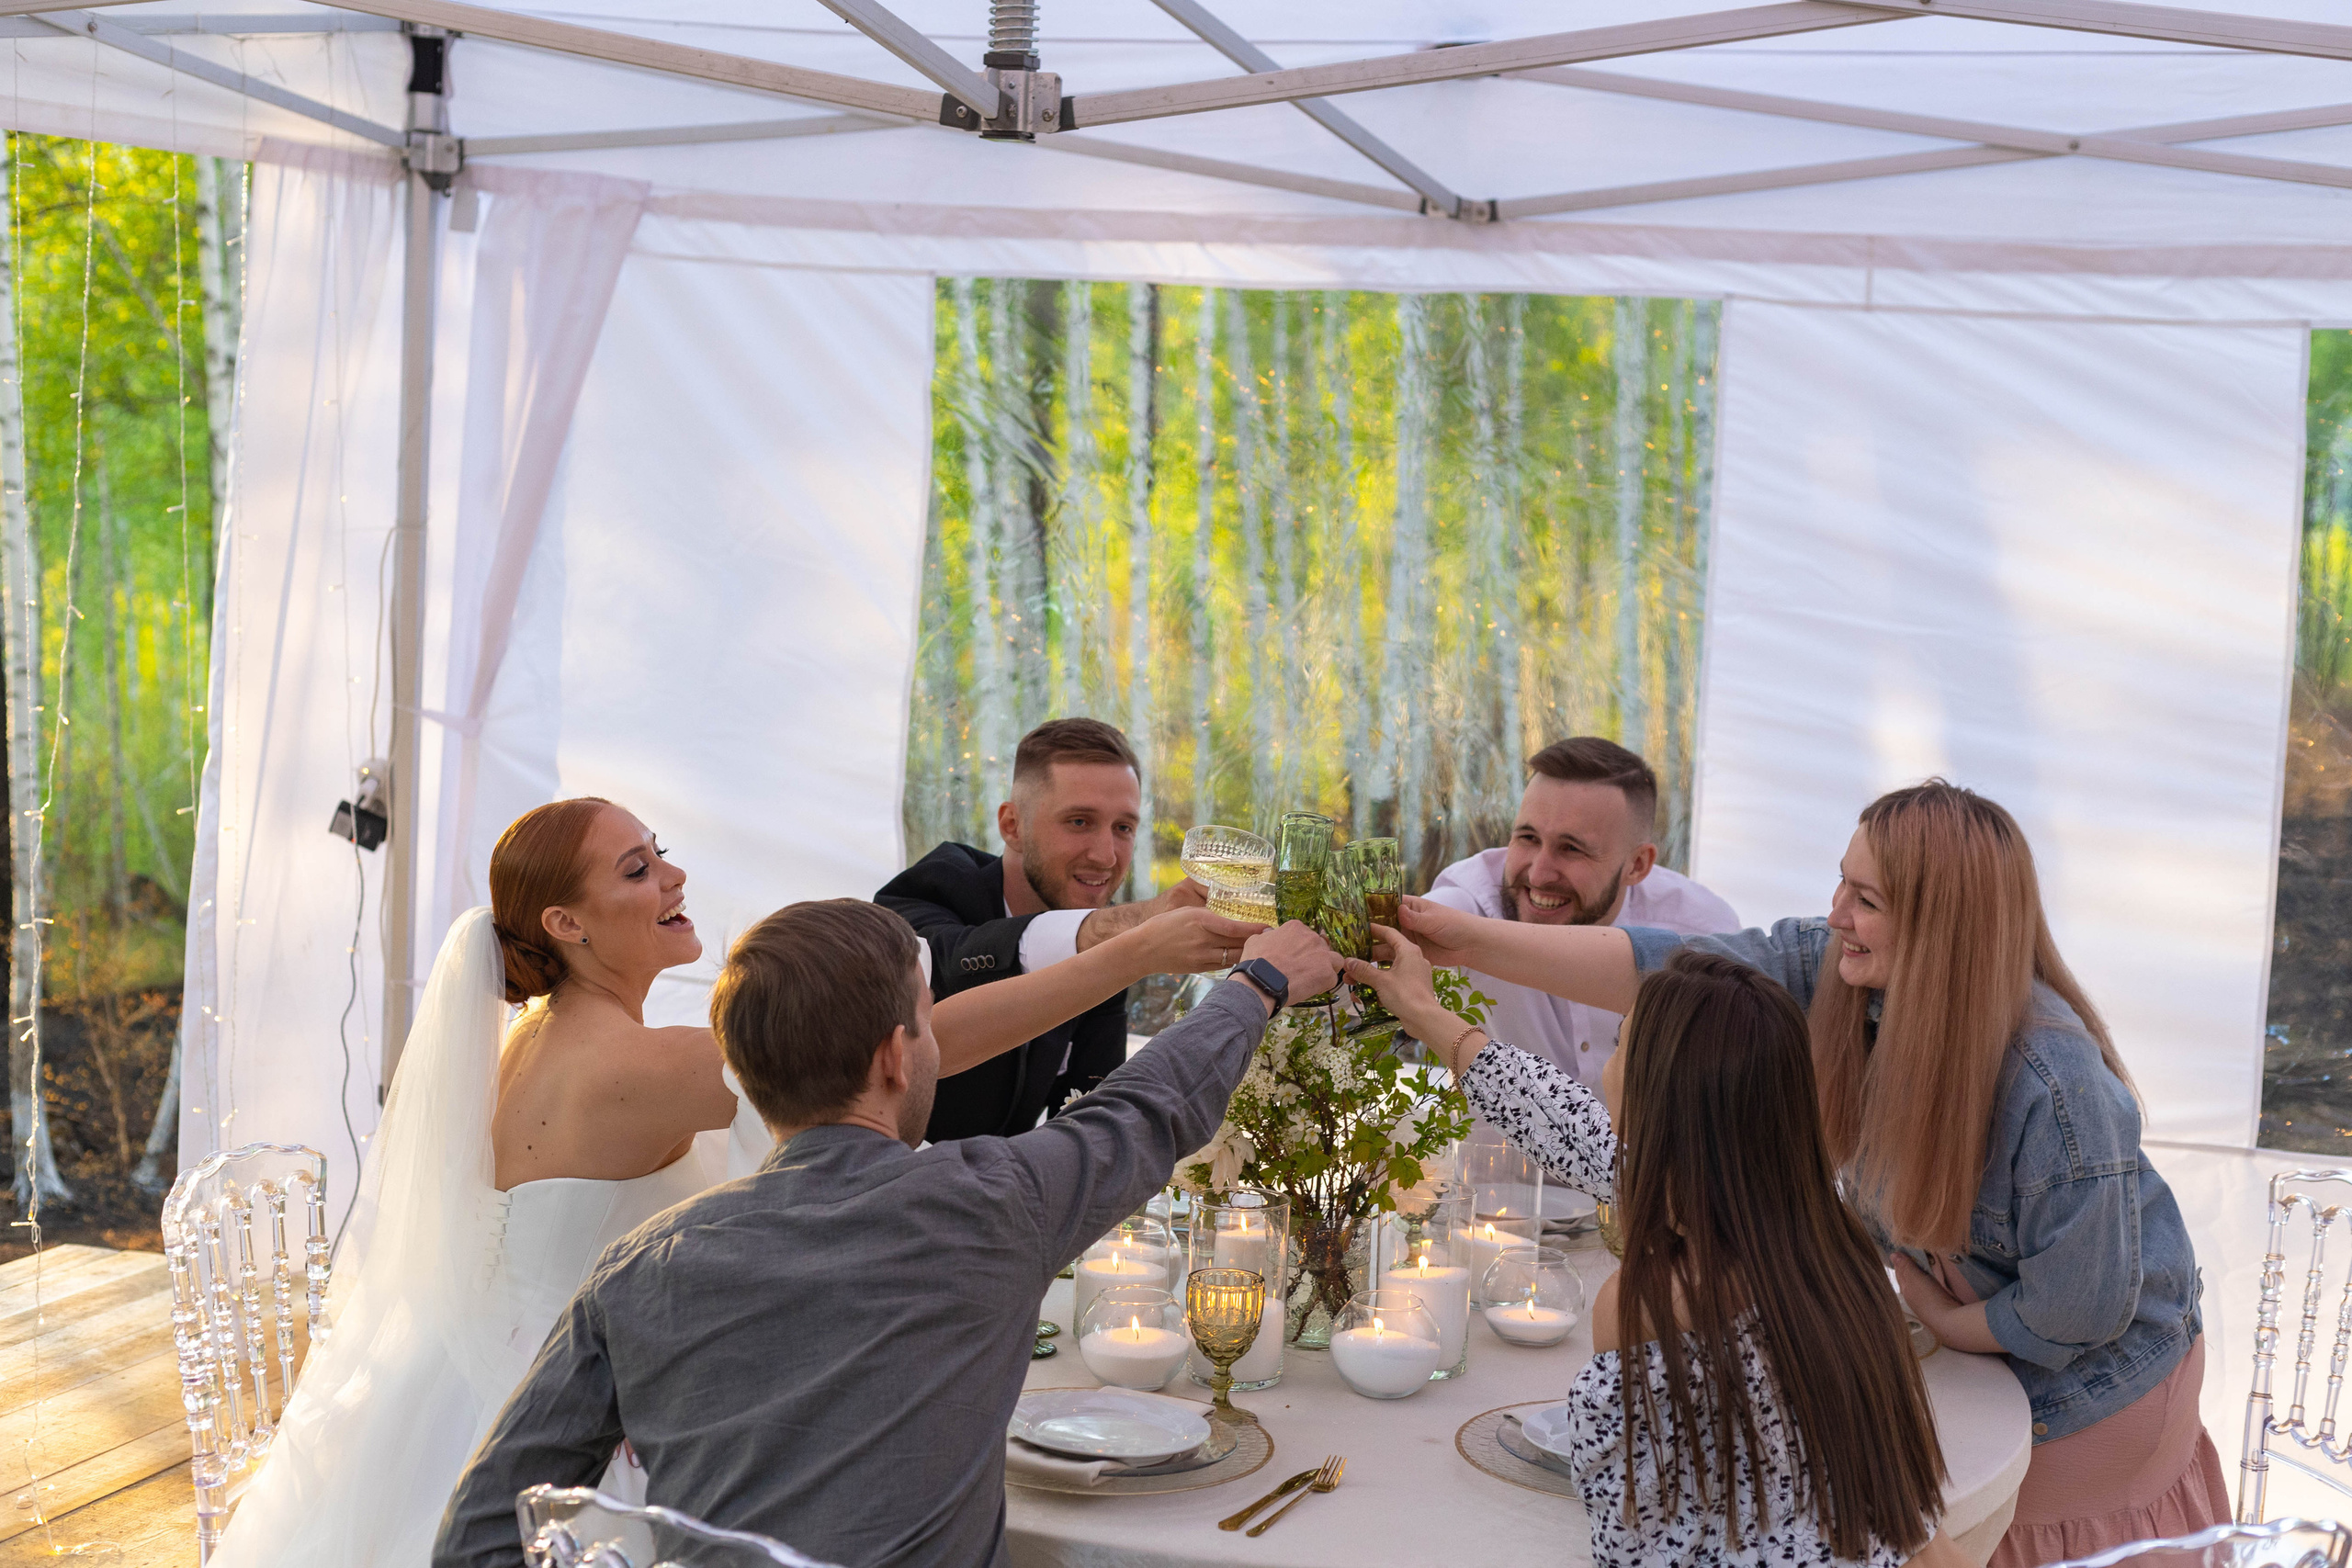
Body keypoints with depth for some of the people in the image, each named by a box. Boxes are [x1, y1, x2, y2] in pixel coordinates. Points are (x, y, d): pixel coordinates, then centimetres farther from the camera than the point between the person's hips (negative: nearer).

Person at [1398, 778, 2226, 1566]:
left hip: (2088, 1377, -5)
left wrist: (1934, 1318, -12)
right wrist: (1470, 941, -30)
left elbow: (2078, 1311, -27)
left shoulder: (2058, 1090, -36)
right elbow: (1665, 970, -24)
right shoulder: (1838, 971, -21)